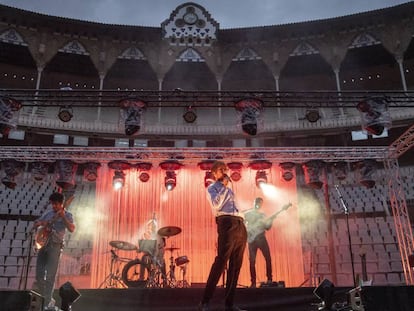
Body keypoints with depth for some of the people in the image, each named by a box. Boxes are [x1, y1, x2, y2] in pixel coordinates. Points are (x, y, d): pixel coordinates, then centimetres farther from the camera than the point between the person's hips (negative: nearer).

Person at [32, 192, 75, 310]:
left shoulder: (67, 215, -3)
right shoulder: (48, 214, 11)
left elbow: (72, 229, -18)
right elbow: (34, 225, 16)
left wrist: (63, 216, -26)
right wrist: (40, 223, -6)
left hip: (55, 246, -5)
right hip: (43, 243, 5)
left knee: (50, 275, -6)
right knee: (39, 273, 9)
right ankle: (42, 295, 30)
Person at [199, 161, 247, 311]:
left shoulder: (229, 190, 31)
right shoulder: (212, 188, 10)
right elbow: (216, 205, -10)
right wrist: (224, 187, -3)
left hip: (240, 225, 7)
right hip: (227, 223, -7)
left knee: (236, 265, 3)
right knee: (221, 261, -15)